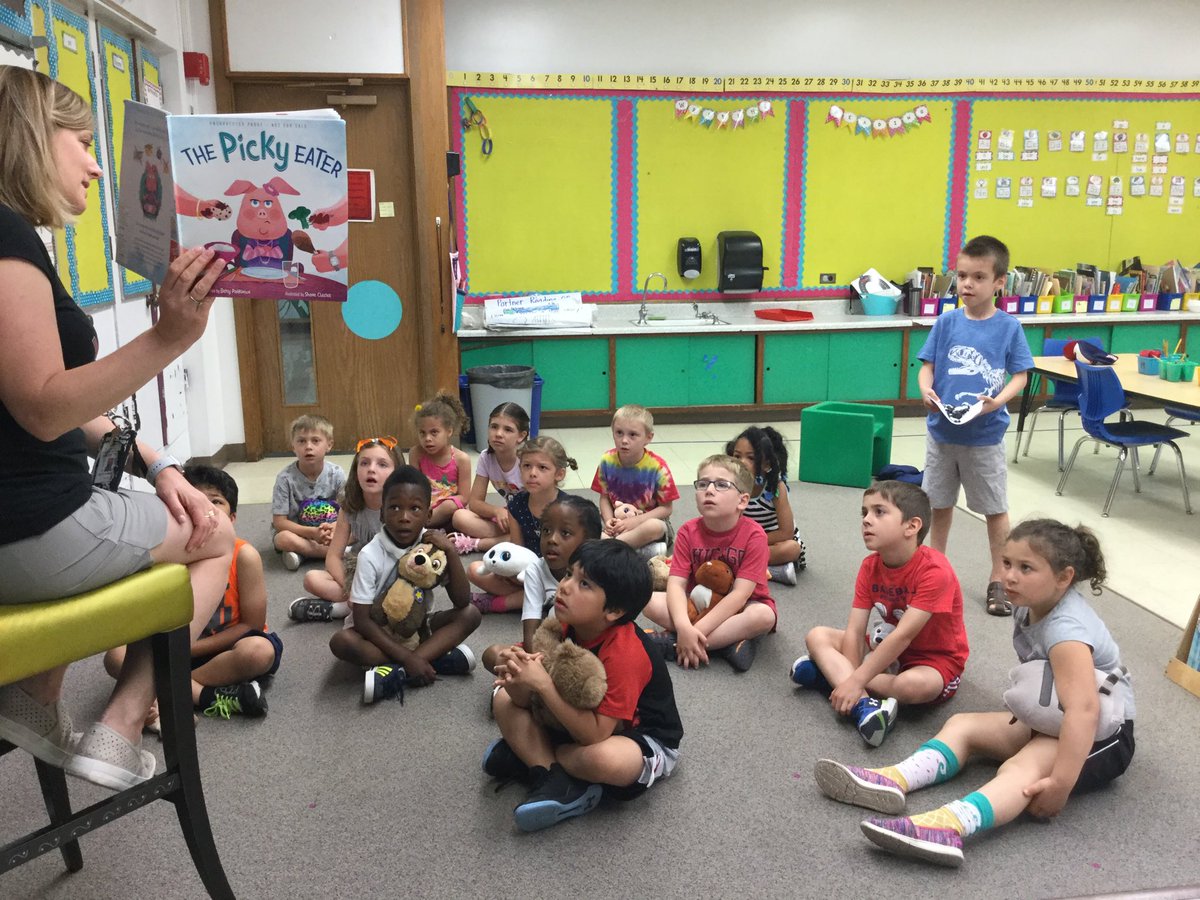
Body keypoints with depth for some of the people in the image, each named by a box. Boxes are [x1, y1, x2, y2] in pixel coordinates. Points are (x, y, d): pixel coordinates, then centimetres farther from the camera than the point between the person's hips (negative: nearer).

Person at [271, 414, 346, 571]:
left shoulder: (336, 474, -11)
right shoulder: (285, 478, -16)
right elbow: (279, 522, -15)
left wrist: (333, 528, -30)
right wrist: (312, 532, -28)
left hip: (330, 531, 2)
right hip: (296, 532, -2)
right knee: (284, 539, -35)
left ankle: (303, 554, -17)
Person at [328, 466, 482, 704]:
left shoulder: (433, 544, -13)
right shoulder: (371, 555, -22)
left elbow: (462, 602, -16)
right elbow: (362, 620, -22)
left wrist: (451, 552, -28)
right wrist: (407, 657, -29)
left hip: (418, 628, 3)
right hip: (379, 633, -3)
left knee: (470, 614, -19)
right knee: (342, 641, -32)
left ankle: (396, 673, -28)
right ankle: (437, 657, -25)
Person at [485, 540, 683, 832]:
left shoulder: (625, 653, -31)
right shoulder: (566, 628, -10)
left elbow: (596, 734, -35)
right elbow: (524, 702, -8)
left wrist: (543, 684, -40)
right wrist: (519, 682, -32)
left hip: (645, 741, -7)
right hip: (582, 722, 7)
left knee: (603, 758, -41)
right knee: (505, 699, -4)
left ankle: (528, 758, -10)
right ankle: (555, 780, -19)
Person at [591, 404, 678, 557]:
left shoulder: (657, 466, -15)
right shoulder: (607, 461, -6)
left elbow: (666, 508, -11)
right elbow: (604, 497, 4)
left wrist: (634, 521, -21)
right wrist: (609, 520, -15)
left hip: (650, 520, -2)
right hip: (618, 524, 2)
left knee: (654, 527, -39)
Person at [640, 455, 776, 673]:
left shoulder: (753, 535, -21)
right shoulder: (688, 531, -11)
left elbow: (740, 594, -25)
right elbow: (676, 584, -18)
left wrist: (698, 630, -32)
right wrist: (684, 628, -37)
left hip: (737, 608, -2)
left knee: (764, 615, -36)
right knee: (651, 602, -22)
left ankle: (672, 643, -29)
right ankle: (728, 641, -23)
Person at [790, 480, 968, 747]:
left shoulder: (935, 571, -26)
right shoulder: (870, 567, -6)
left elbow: (903, 635, -31)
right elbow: (854, 630, -12)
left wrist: (854, 680, -34)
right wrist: (853, 674, -28)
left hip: (935, 660, -6)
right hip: (887, 650, 6)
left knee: (913, 685, -40)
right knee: (817, 635, -10)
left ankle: (831, 673, -20)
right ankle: (864, 705, -32)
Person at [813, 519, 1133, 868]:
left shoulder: (1066, 630, -28)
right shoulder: (1031, 604, -2)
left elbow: (1083, 709, -41)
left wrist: (1060, 786, -44)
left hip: (1101, 735, -9)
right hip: (1049, 721, 9)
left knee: (1024, 765, -36)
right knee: (962, 724, -7)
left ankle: (948, 827, -63)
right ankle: (894, 782, -31)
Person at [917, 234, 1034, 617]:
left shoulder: (1009, 327, -7)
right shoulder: (946, 323, -2)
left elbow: (1020, 375, -4)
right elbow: (927, 365, 1)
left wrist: (998, 401, -21)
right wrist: (926, 391, -19)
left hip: (985, 436, -2)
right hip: (942, 431, 2)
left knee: (995, 509, 9)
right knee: (940, 503, 16)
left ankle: (999, 580, 24)